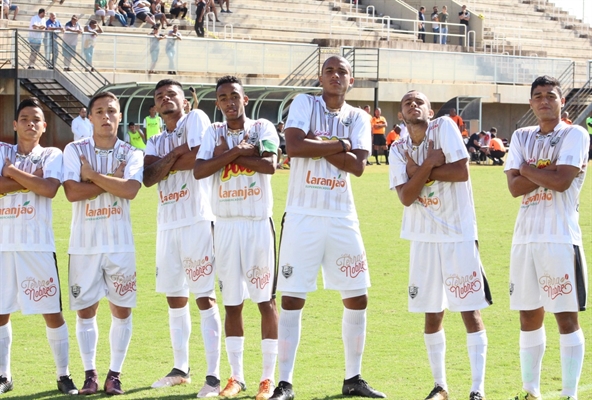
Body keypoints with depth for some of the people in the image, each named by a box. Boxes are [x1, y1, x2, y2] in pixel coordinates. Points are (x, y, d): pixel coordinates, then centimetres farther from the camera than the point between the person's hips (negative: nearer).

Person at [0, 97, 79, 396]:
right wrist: (31, 179, -12)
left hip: (38, 245, -1)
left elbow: (50, 189, -15)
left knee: (52, 313, 1)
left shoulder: (52, 155, 4)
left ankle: (63, 375, 11)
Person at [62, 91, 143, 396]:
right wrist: (112, 180, -12)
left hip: (120, 244, 0)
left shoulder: (131, 154, 2)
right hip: (84, 244, 0)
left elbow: (129, 190, -16)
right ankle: (90, 374, 14)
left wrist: (92, 175, -12)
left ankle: (115, 374, 12)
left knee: (122, 309, 2)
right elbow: (72, 191, -13)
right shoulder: (75, 150, 1)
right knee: (85, 309, 4)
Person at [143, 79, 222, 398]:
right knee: (174, 298, 12)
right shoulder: (155, 141, 17)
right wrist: (175, 154, -12)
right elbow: (148, 178, 0)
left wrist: (165, 163, -2)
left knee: (204, 297, -9)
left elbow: (199, 157, -17)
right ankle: (180, 369, 23)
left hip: (197, 221, -7)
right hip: (167, 224, 7)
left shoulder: (196, 119, -1)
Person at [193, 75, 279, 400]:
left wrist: (226, 153, -11)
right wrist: (237, 151, -15)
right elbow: (198, 171, -9)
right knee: (232, 302, 7)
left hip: (258, 223, -2)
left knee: (266, 300, 0)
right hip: (226, 224, 3)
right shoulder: (214, 133, 6)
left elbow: (269, 165, -18)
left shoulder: (262, 128, 0)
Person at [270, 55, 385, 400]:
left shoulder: (359, 118, 8)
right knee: (292, 300, -4)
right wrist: (339, 145, -13)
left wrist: (318, 145, -14)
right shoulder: (304, 104, -1)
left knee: (357, 299, 6)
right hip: (303, 216, -4)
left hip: (342, 219, 4)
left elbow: (358, 165, -8)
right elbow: (294, 146, -18)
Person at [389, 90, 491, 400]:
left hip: (459, 234, -4)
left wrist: (418, 171, -10)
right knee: (432, 314, 9)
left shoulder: (444, 127, -6)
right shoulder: (399, 150, 5)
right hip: (424, 237, 4)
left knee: (470, 311, -3)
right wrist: (429, 165, -16)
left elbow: (462, 171, -16)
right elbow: (405, 197, -7)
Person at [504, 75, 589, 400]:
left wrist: (528, 169, -3)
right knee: (529, 315, 11)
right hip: (525, 237, 5)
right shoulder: (521, 137, 13)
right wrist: (547, 171, -11)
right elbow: (514, 187, 0)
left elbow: (562, 181, -16)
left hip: (560, 238, -5)